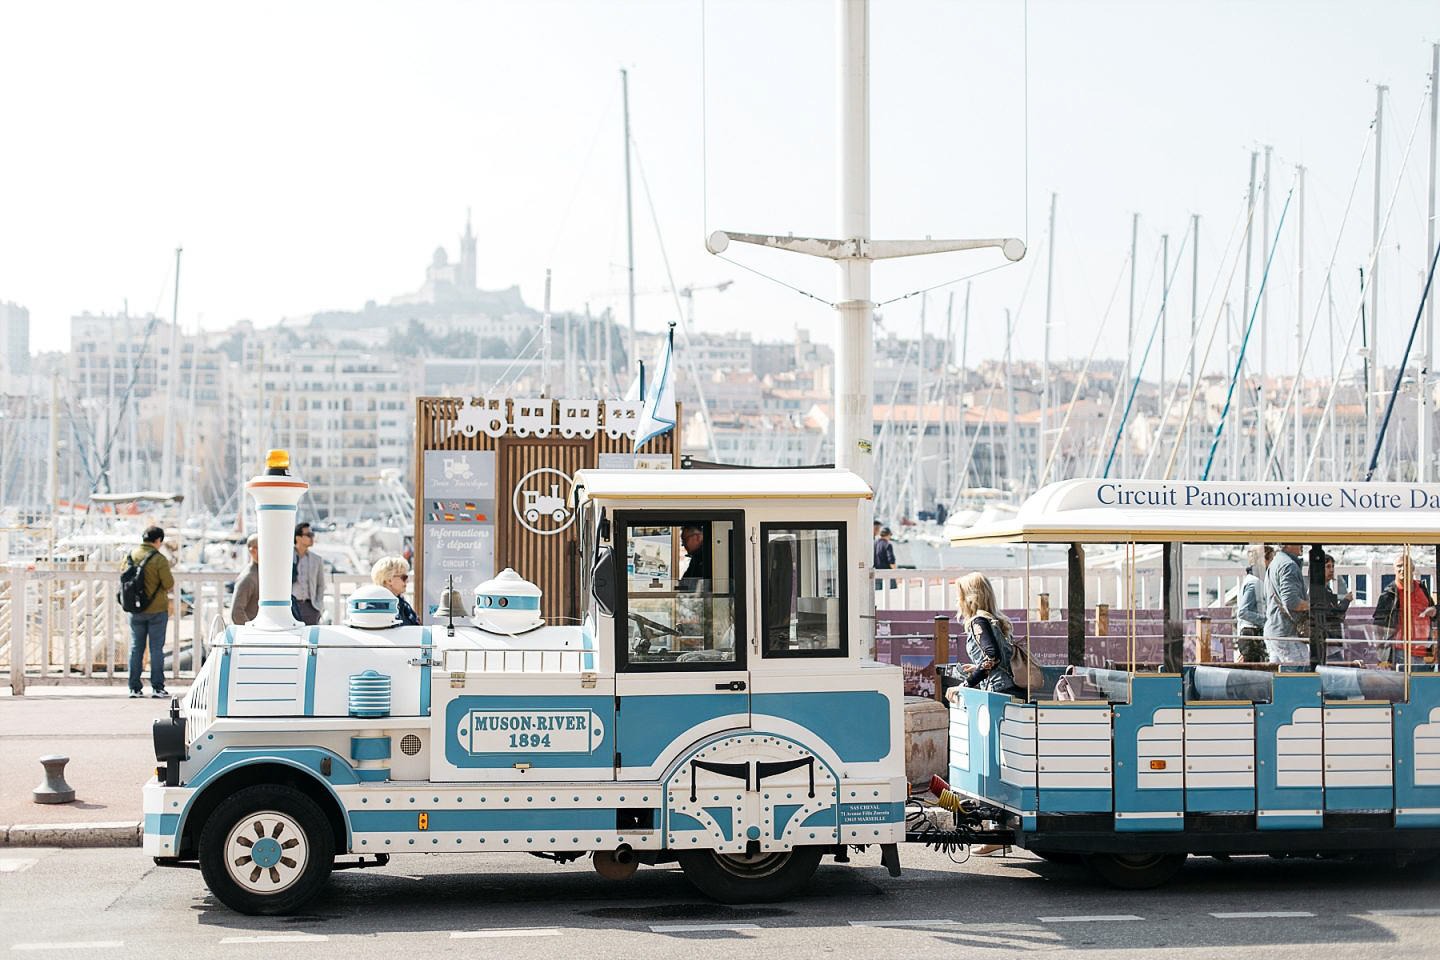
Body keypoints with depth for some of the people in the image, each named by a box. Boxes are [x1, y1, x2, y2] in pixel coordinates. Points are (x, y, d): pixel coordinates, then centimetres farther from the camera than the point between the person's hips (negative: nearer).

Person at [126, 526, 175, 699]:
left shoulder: (130, 555, 0)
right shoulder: (159, 559, -14)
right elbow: (169, 585, -14)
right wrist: (170, 587, 8)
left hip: (136, 611, 4)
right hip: (157, 609, -4)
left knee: (136, 648, 9)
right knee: (156, 648, 3)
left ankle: (134, 688, 9)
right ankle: (157, 687, 3)